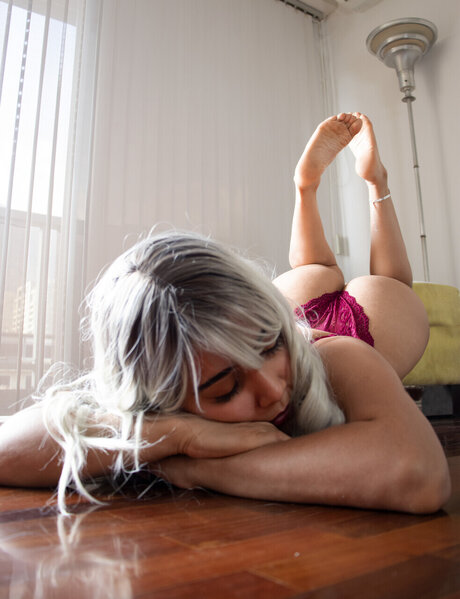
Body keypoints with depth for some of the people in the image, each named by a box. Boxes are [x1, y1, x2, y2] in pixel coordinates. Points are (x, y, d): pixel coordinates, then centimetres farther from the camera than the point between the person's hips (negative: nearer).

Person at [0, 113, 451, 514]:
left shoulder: (337, 360, -51)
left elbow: (420, 474, -67)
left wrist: (196, 468, -63)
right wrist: (182, 432, -63)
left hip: (348, 318, 0)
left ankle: (374, 179, 49)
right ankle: (307, 183, 50)